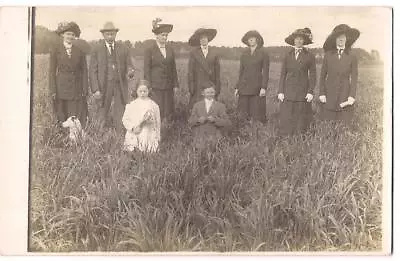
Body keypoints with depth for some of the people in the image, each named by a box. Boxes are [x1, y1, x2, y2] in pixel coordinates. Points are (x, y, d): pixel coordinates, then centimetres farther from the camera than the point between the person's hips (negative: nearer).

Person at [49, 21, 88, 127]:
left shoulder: (80, 49, 4)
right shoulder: (55, 49, 1)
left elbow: (84, 70, 6)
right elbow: (52, 71, 1)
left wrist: (85, 89, 0)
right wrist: (53, 90, -5)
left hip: (77, 87, 1)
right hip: (61, 86, -1)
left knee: (78, 117, -3)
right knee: (62, 118, 4)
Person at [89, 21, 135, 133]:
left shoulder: (123, 49, 7)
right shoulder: (97, 49, 2)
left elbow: (129, 66, 6)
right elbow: (93, 71, -1)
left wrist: (130, 72, -19)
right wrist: (95, 90, -10)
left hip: (120, 86, 1)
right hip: (104, 87, -1)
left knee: (120, 119, -1)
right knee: (104, 117, 6)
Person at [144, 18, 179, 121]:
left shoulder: (170, 49, 11)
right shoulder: (150, 49, -3)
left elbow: (173, 68, 13)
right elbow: (147, 69, -4)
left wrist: (175, 84, 9)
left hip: (168, 86, 5)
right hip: (155, 86, -5)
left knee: (168, 112, 4)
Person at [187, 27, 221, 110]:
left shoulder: (214, 53, 10)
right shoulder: (193, 53, 5)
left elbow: (217, 72, 11)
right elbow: (190, 71, 3)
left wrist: (218, 87, 5)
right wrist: (191, 87, -4)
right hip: (198, 87, -2)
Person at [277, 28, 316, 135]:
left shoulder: (309, 56, 4)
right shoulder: (287, 56, 9)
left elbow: (312, 75, 4)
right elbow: (283, 74, 9)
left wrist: (311, 92, -5)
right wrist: (280, 91, 1)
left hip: (303, 92, -1)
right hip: (288, 92, 1)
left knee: (301, 119, 0)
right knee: (286, 119, -3)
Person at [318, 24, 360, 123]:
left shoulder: (352, 57, 6)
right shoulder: (328, 55, 8)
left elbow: (354, 78, 4)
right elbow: (322, 76, 9)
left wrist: (352, 96, -6)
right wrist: (321, 93, 0)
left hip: (344, 96, -1)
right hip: (329, 96, 1)